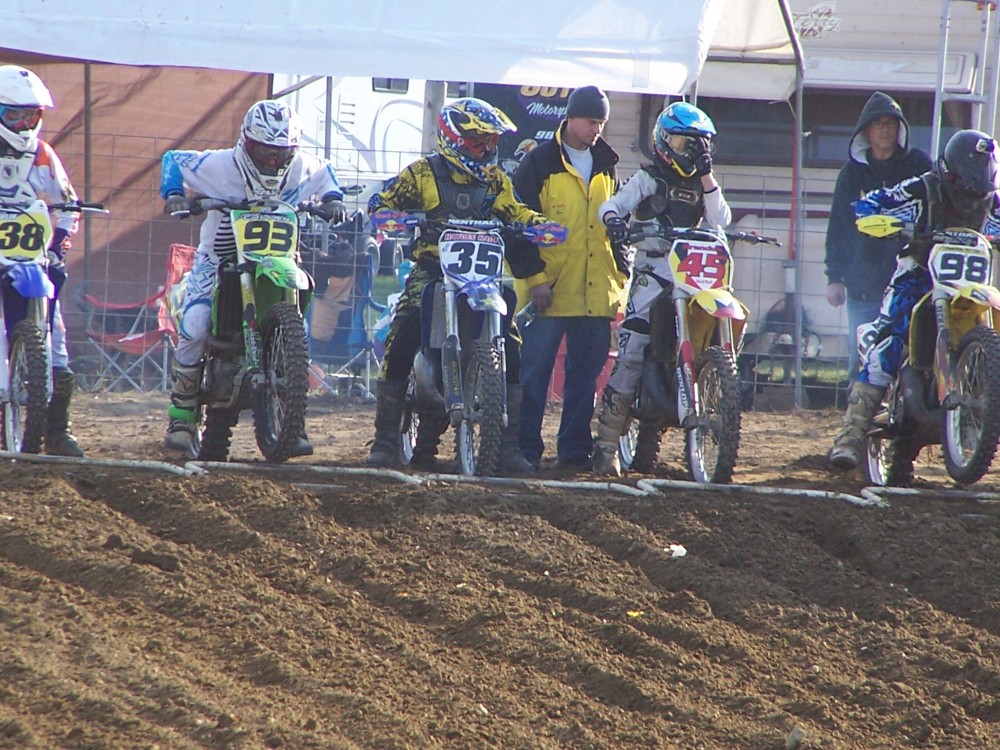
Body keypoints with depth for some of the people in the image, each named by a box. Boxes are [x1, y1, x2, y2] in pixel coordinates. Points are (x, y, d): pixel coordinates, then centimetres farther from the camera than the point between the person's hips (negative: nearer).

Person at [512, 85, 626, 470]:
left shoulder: (607, 166, 15)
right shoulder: (540, 162, -3)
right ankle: (525, 448, -1)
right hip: (549, 290, -5)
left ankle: (575, 449, 12)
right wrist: (534, 277, -13)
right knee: (534, 370, -5)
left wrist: (622, 274, 15)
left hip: (597, 292, 5)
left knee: (586, 374, 7)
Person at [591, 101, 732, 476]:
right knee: (632, 354, -16)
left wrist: (707, 178, -2)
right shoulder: (649, 178, 8)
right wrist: (613, 219, -30)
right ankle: (607, 442, -15)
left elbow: (720, 221, 5)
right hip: (652, 271, -5)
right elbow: (611, 204, -6)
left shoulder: (703, 184, 20)